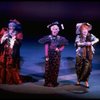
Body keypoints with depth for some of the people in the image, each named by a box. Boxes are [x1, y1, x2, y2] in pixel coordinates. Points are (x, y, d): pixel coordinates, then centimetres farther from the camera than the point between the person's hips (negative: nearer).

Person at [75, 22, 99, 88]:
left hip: (88, 55, 1)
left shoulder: (90, 36, 2)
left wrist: (92, 43, -21)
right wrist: (85, 43, -26)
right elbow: (77, 43, -16)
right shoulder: (79, 36, -2)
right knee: (79, 68, 8)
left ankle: (86, 81, 11)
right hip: (80, 54, 0)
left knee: (88, 67, -2)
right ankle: (79, 80, 27)